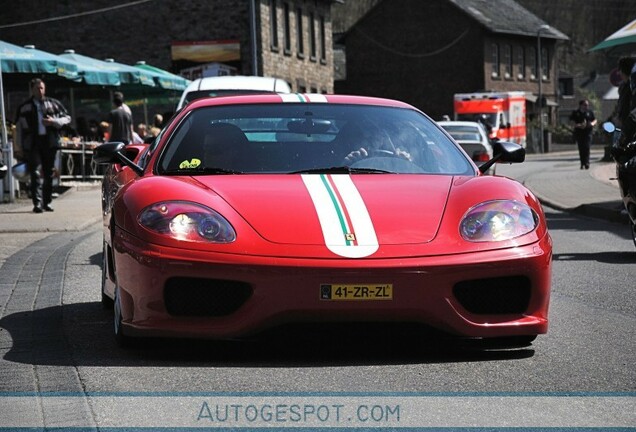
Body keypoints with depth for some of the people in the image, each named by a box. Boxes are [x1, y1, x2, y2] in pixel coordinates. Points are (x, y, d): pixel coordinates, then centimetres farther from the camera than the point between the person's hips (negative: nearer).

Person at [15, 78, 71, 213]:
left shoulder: (54, 104, 10)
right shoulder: (24, 107, 8)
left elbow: (67, 118, 12)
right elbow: (19, 127, 10)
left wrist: (54, 121, -6)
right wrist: (22, 145, 4)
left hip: (49, 141, 2)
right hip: (33, 143, -2)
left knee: (49, 174, 6)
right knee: (35, 173, -11)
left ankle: (47, 202, 15)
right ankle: (37, 203, -15)